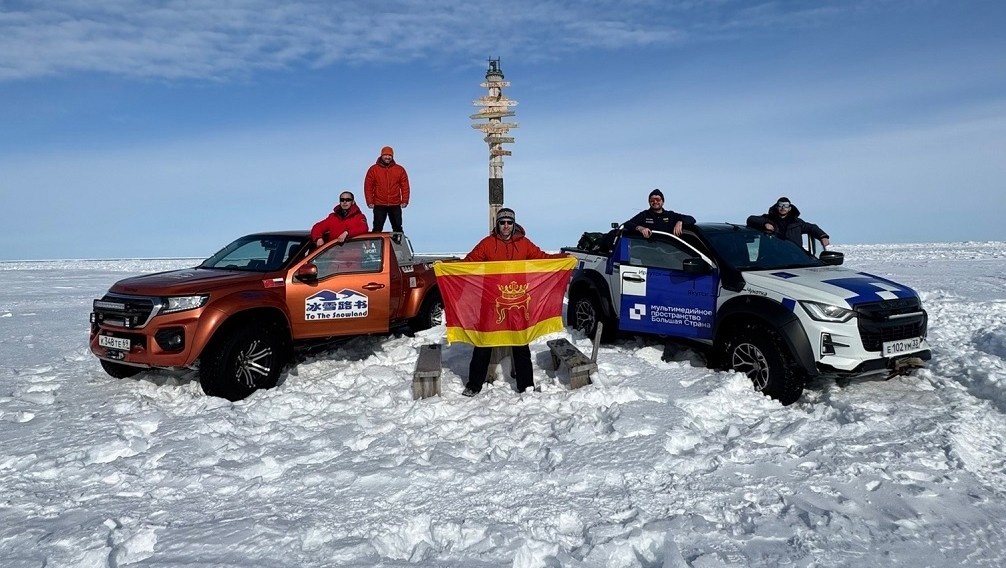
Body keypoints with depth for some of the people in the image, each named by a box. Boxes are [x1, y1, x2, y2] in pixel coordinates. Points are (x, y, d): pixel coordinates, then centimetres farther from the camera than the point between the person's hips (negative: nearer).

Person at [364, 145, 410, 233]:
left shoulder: (400, 170, 5)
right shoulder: (373, 169, 1)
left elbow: (405, 186, 4)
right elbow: (368, 186, 0)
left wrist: (405, 201, -5)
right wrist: (370, 201, -7)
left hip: (395, 205, 1)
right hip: (379, 205, -1)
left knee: (398, 228, 7)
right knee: (377, 228, 0)